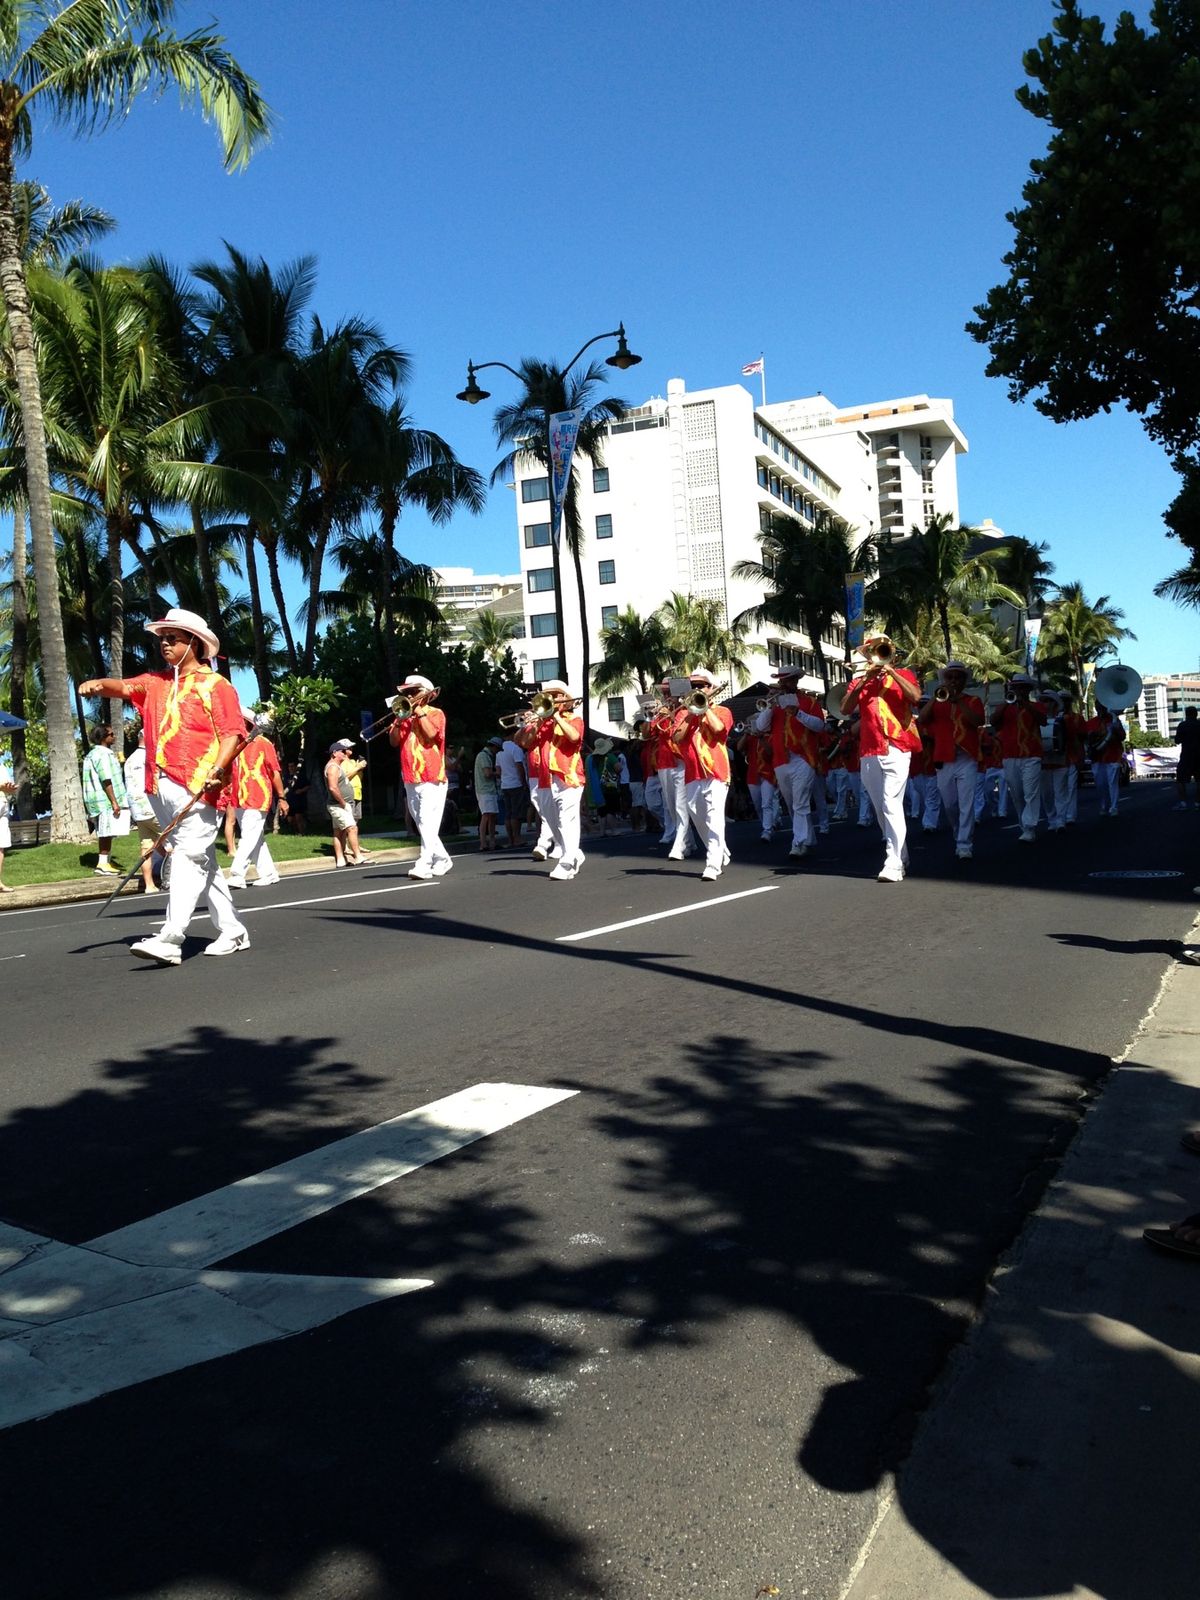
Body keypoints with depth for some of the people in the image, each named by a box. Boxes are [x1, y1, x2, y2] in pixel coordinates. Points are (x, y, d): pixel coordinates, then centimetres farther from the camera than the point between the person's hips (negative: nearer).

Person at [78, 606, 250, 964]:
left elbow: (233, 733, -7)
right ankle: (232, 931, 20)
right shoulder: (156, 683, 19)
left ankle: (170, 939, -21)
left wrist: (217, 768, -21)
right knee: (201, 861, 11)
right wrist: (101, 684, -19)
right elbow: (125, 687, 4)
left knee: (189, 857, -13)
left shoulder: (216, 685, 1)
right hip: (163, 786, 7)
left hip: (199, 786, -7)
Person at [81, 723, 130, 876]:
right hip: (105, 800, -10)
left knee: (105, 834, 15)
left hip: (99, 801, 10)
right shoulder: (103, 754, -14)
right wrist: (114, 802, -21)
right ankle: (103, 864, -6)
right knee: (107, 833, -7)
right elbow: (106, 780, -20)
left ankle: (105, 862, 21)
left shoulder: (93, 754, 19)